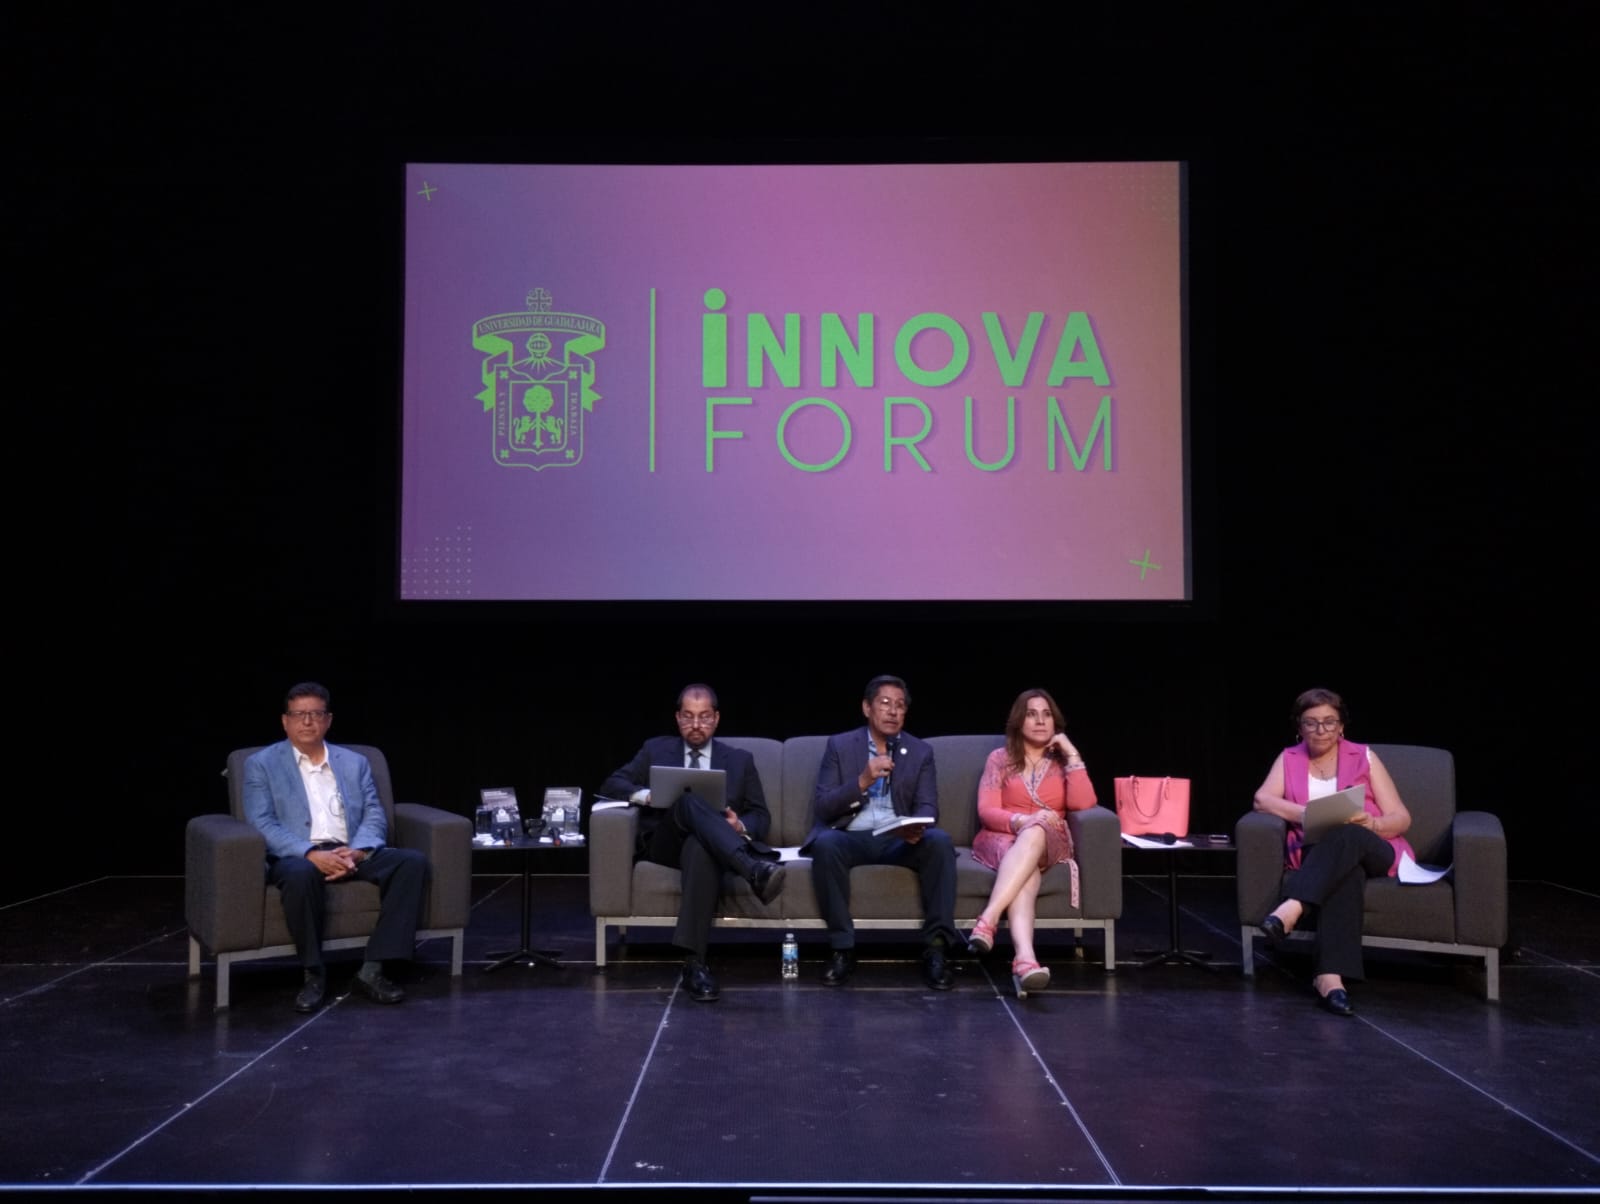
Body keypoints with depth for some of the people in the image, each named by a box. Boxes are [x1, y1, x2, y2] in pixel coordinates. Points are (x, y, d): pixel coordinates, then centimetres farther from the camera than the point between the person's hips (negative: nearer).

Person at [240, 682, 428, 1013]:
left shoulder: (355, 762, 16)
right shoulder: (261, 764, 7)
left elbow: (375, 817, 8)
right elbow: (262, 824, -6)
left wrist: (356, 852, -15)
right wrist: (312, 854, -21)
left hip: (351, 853, 4)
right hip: (297, 857, -4)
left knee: (412, 861, -22)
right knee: (302, 874, -40)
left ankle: (373, 969, -20)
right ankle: (313, 973, -19)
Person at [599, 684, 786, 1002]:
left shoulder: (739, 760, 20)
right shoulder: (655, 750, 20)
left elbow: (761, 816, 15)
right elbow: (612, 784, 10)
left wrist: (741, 827, -10)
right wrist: (647, 795, -12)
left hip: (708, 845, 0)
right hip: (664, 844, 0)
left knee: (700, 849, -42)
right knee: (689, 800, -37)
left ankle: (694, 963, -52)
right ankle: (753, 869, -58)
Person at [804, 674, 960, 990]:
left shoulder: (921, 751, 10)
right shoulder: (839, 745, 5)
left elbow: (927, 807, 0)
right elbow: (822, 808, -3)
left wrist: (917, 828, -25)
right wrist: (863, 781, -18)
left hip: (898, 839, 1)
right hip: (851, 837, -1)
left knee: (940, 841, -30)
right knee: (825, 843, -35)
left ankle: (936, 946, -28)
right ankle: (842, 947, -26)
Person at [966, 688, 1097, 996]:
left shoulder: (1063, 762, 18)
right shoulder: (1000, 759, 14)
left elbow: (1083, 804, -3)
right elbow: (987, 812, 0)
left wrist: (1072, 755, -4)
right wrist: (1021, 820, -20)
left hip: (1048, 842, 1)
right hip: (1001, 839, -1)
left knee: (1034, 833, -40)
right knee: (1027, 873, -40)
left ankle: (987, 921, -54)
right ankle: (1025, 959, -64)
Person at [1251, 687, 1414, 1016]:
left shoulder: (1364, 757, 11)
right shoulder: (1289, 759, 14)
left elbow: (1401, 818, 5)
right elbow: (1262, 799, -5)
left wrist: (1370, 823, -18)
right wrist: (1307, 814, -23)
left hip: (1373, 852, 0)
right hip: (1314, 856, 0)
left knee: (1345, 836, -37)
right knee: (1345, 872, -39)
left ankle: (1291, 909, -55)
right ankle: (1331, 977, -53)